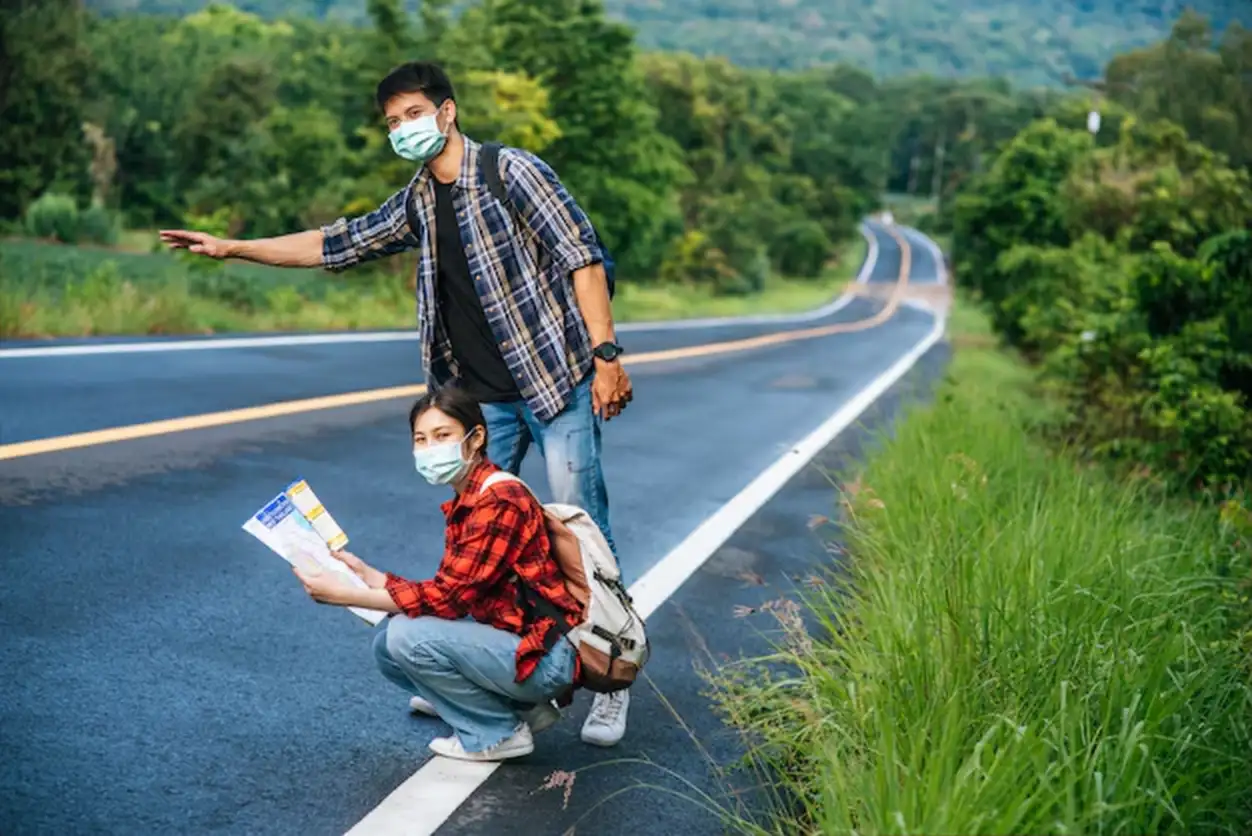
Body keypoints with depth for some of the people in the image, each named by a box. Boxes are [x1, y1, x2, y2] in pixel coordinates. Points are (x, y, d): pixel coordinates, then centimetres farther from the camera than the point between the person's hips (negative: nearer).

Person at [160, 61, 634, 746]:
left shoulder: (511, 171, -7)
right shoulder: (418, 204, 13)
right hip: (484, 398, 7)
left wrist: (605, 352, -19)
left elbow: (580, 254, -12)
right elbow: (335, 245, 21)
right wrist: (232, 248, 18)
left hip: (556, 379, -6)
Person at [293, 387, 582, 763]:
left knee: (407, 636, -19)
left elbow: (450, 597, -23)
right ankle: (522, 706, 11)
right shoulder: (465, 503, 9)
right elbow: (447, 592, 6)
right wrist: (365, 572, 1)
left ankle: (499, 732, -1)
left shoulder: (501, 502, -20)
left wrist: (345, 594, -20)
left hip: (544, 656, -10)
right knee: (389, 647, 5)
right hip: (515, 638, 10)